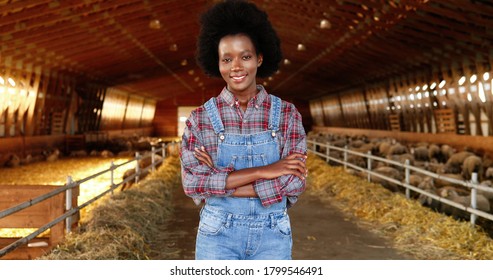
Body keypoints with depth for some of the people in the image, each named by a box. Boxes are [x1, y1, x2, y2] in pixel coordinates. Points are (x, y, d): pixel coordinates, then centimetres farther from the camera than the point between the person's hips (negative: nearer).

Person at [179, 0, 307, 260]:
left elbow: (295, 181, -12)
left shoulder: (286, 114, -3)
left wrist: (219, 183, -16)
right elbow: (193, 183, -15)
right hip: (218, 236, 0)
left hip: (272, 236, 1)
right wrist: (262, 171, -21)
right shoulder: (200, 118, -4)